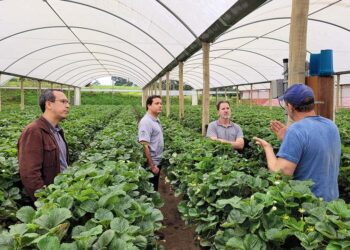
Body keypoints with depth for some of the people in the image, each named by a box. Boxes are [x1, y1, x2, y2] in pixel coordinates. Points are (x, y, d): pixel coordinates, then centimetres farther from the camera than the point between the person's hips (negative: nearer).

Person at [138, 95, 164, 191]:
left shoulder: (156, 120, 8)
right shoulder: (146, 122, -21)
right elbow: (145, 145, -24)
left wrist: (155, 164, 16)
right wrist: (152, 166, -23)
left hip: (157, 162, 9)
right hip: (151, 164, -9)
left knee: (154, 189, 19)